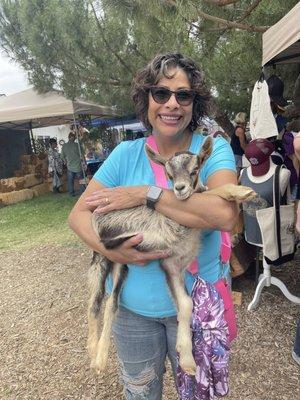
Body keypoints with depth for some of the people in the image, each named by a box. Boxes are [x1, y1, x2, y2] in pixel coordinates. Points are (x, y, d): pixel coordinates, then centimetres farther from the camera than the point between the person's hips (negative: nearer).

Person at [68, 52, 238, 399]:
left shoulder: (213, 149, -12)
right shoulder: (126, 154, -5)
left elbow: (225, 213, -30)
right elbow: (78, 214, -5)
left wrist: (145, 194, -27)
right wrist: (109, 249, -24)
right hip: (132, 303, 2)